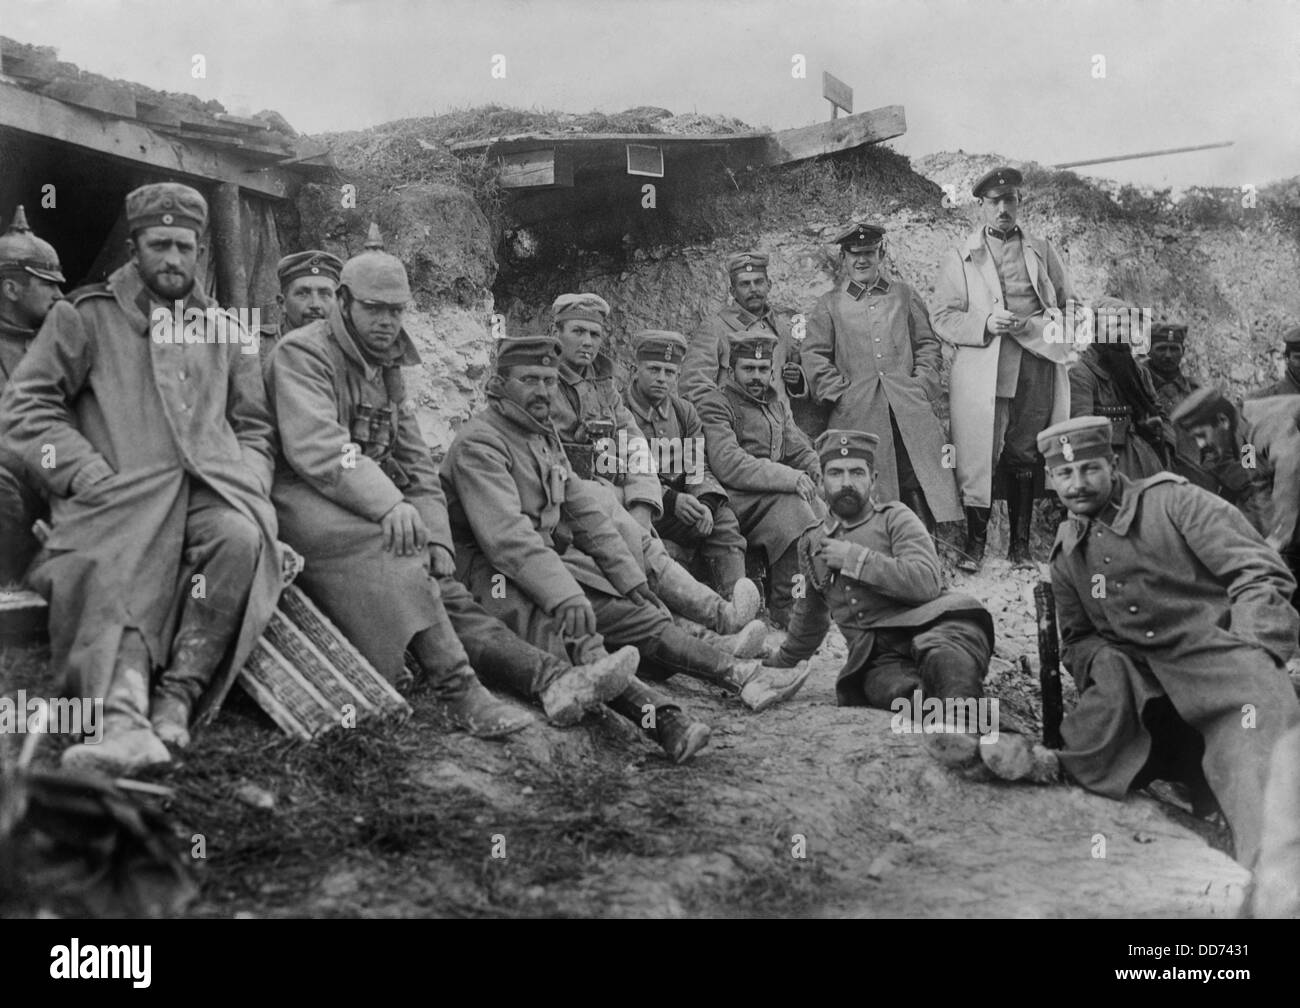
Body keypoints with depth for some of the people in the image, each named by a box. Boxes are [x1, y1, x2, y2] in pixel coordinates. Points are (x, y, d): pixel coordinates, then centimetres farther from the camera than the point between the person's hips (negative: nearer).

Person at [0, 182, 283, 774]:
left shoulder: (225, 332, 27)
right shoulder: (86, 317, 16)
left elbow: (254, 428, 28)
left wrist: (248, 480, 5)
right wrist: (89, 475, -7)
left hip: (211, 486, 2)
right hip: (119, 492, -2)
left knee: (240, 538, -34)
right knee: (117, 584, -33)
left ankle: (178, 697, -29)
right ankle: (124, 722, -52)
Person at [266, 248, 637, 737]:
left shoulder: (388, 369, 20)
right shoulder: (302, 353, -5)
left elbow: (416, 465, 17)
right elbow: (316, 447, -21)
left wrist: (437, 541, 1)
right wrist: (388, 502, -33)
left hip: (371, 510, 7)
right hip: (304, 502, -7)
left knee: (443, 591, -13)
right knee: (391, 549, -34)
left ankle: (552, 678, -31)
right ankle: (459, 692, -41)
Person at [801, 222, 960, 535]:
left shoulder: (903, 294, 18)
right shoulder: (829, 304, 13)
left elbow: (928, 344, 16)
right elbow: (814, 357, 6)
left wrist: (921, 385, 2)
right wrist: (842, 393, -4)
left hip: (909, 408, 2)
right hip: (859, 415, -1)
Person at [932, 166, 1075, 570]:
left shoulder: (1043, 251, 16)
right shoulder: (961, 260, 11)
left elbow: (1068, 306, 14)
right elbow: (942, 317, 4)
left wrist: (1038, 326, -5)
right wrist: (984, 324, -12)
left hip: (1035, 367, 2)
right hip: (981, 373, -2)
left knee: (1025, 458, 4)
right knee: (978, 457, -7)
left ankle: (1020, 543, 12)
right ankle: (975, 543, 2)